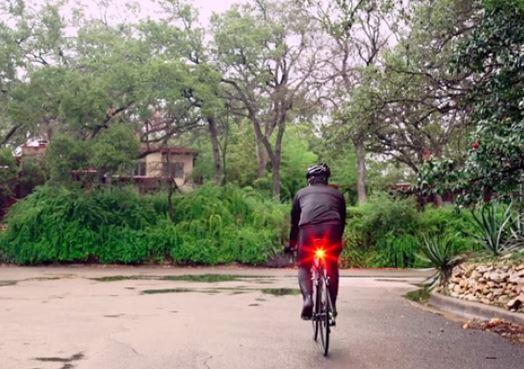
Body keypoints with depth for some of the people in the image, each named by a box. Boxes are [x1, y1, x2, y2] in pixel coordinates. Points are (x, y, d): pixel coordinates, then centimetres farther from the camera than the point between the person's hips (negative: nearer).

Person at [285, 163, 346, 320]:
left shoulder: (301, 193, 27)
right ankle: (332, 306, 17)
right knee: (332, 267, 20)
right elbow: (342, 220, 31)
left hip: (308, 228, -1)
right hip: (332, 229, 1)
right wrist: (338, 240, 45)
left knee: (304, 267, 15)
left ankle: (307, 298, -9)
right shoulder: (337, 193, 28)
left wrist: (291, 244, 42)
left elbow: (294, 221, 31)